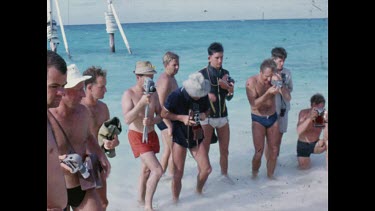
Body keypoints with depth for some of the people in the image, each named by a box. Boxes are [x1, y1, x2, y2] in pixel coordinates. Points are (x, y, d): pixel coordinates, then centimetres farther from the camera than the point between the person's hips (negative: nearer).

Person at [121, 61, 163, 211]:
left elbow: (160, 116, 1)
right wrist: (141, 103, -35)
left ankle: (141, 198, 39)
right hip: (137, 136, -6)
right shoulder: (129, 94, -16)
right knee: (158, 170, -14)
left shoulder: (154, 94, 0)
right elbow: (127, 119, -25)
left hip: (151, 135, 6)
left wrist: (151, 121, -21)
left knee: (146, 169, 19)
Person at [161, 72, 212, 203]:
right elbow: (164, 113, -14)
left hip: (196, 135, 4)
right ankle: (175, 201, 20)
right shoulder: (176, 96, -23)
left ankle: (199, 191, 33)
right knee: (178, 175, -2)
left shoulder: (204, 95, -9)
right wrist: (182, 118, -25)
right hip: (179, 137, -4)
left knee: (206, 169, 4)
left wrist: (204, 114, -14)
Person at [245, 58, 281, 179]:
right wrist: (268, 93, -34)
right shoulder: (251, 82, -16)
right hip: (258, 120, -3)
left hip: (273, 118, 4)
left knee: (274, 151, 6)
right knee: (259, 152, -6)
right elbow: (254, 105, -22)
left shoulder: (274, 80, -6)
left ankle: (270, 176, 24)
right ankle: (254, 176, 17)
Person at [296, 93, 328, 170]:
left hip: (315, 145, 1)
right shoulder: (304, 113, -17)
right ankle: (302, 158, 30)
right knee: (304, 167, -4)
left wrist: (326, 122, -37)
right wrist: (310, 118, -41)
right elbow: (299, 131, -32)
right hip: (303, 145, 0)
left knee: (327, 143, -28)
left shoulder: (325, 115, -16)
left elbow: (326, 138, -24)